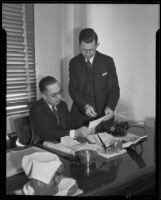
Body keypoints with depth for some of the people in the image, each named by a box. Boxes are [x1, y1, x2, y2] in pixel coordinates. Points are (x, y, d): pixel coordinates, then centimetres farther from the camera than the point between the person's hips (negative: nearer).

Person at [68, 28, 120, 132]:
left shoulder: (108, 61, -3)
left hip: (103, 116, 0)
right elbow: (72, 89, -3)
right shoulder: (74, 63, 1)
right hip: (80, 117, 1)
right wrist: (85, 106, -21)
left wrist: (110, 107, -24)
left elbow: (114, 89, -4)